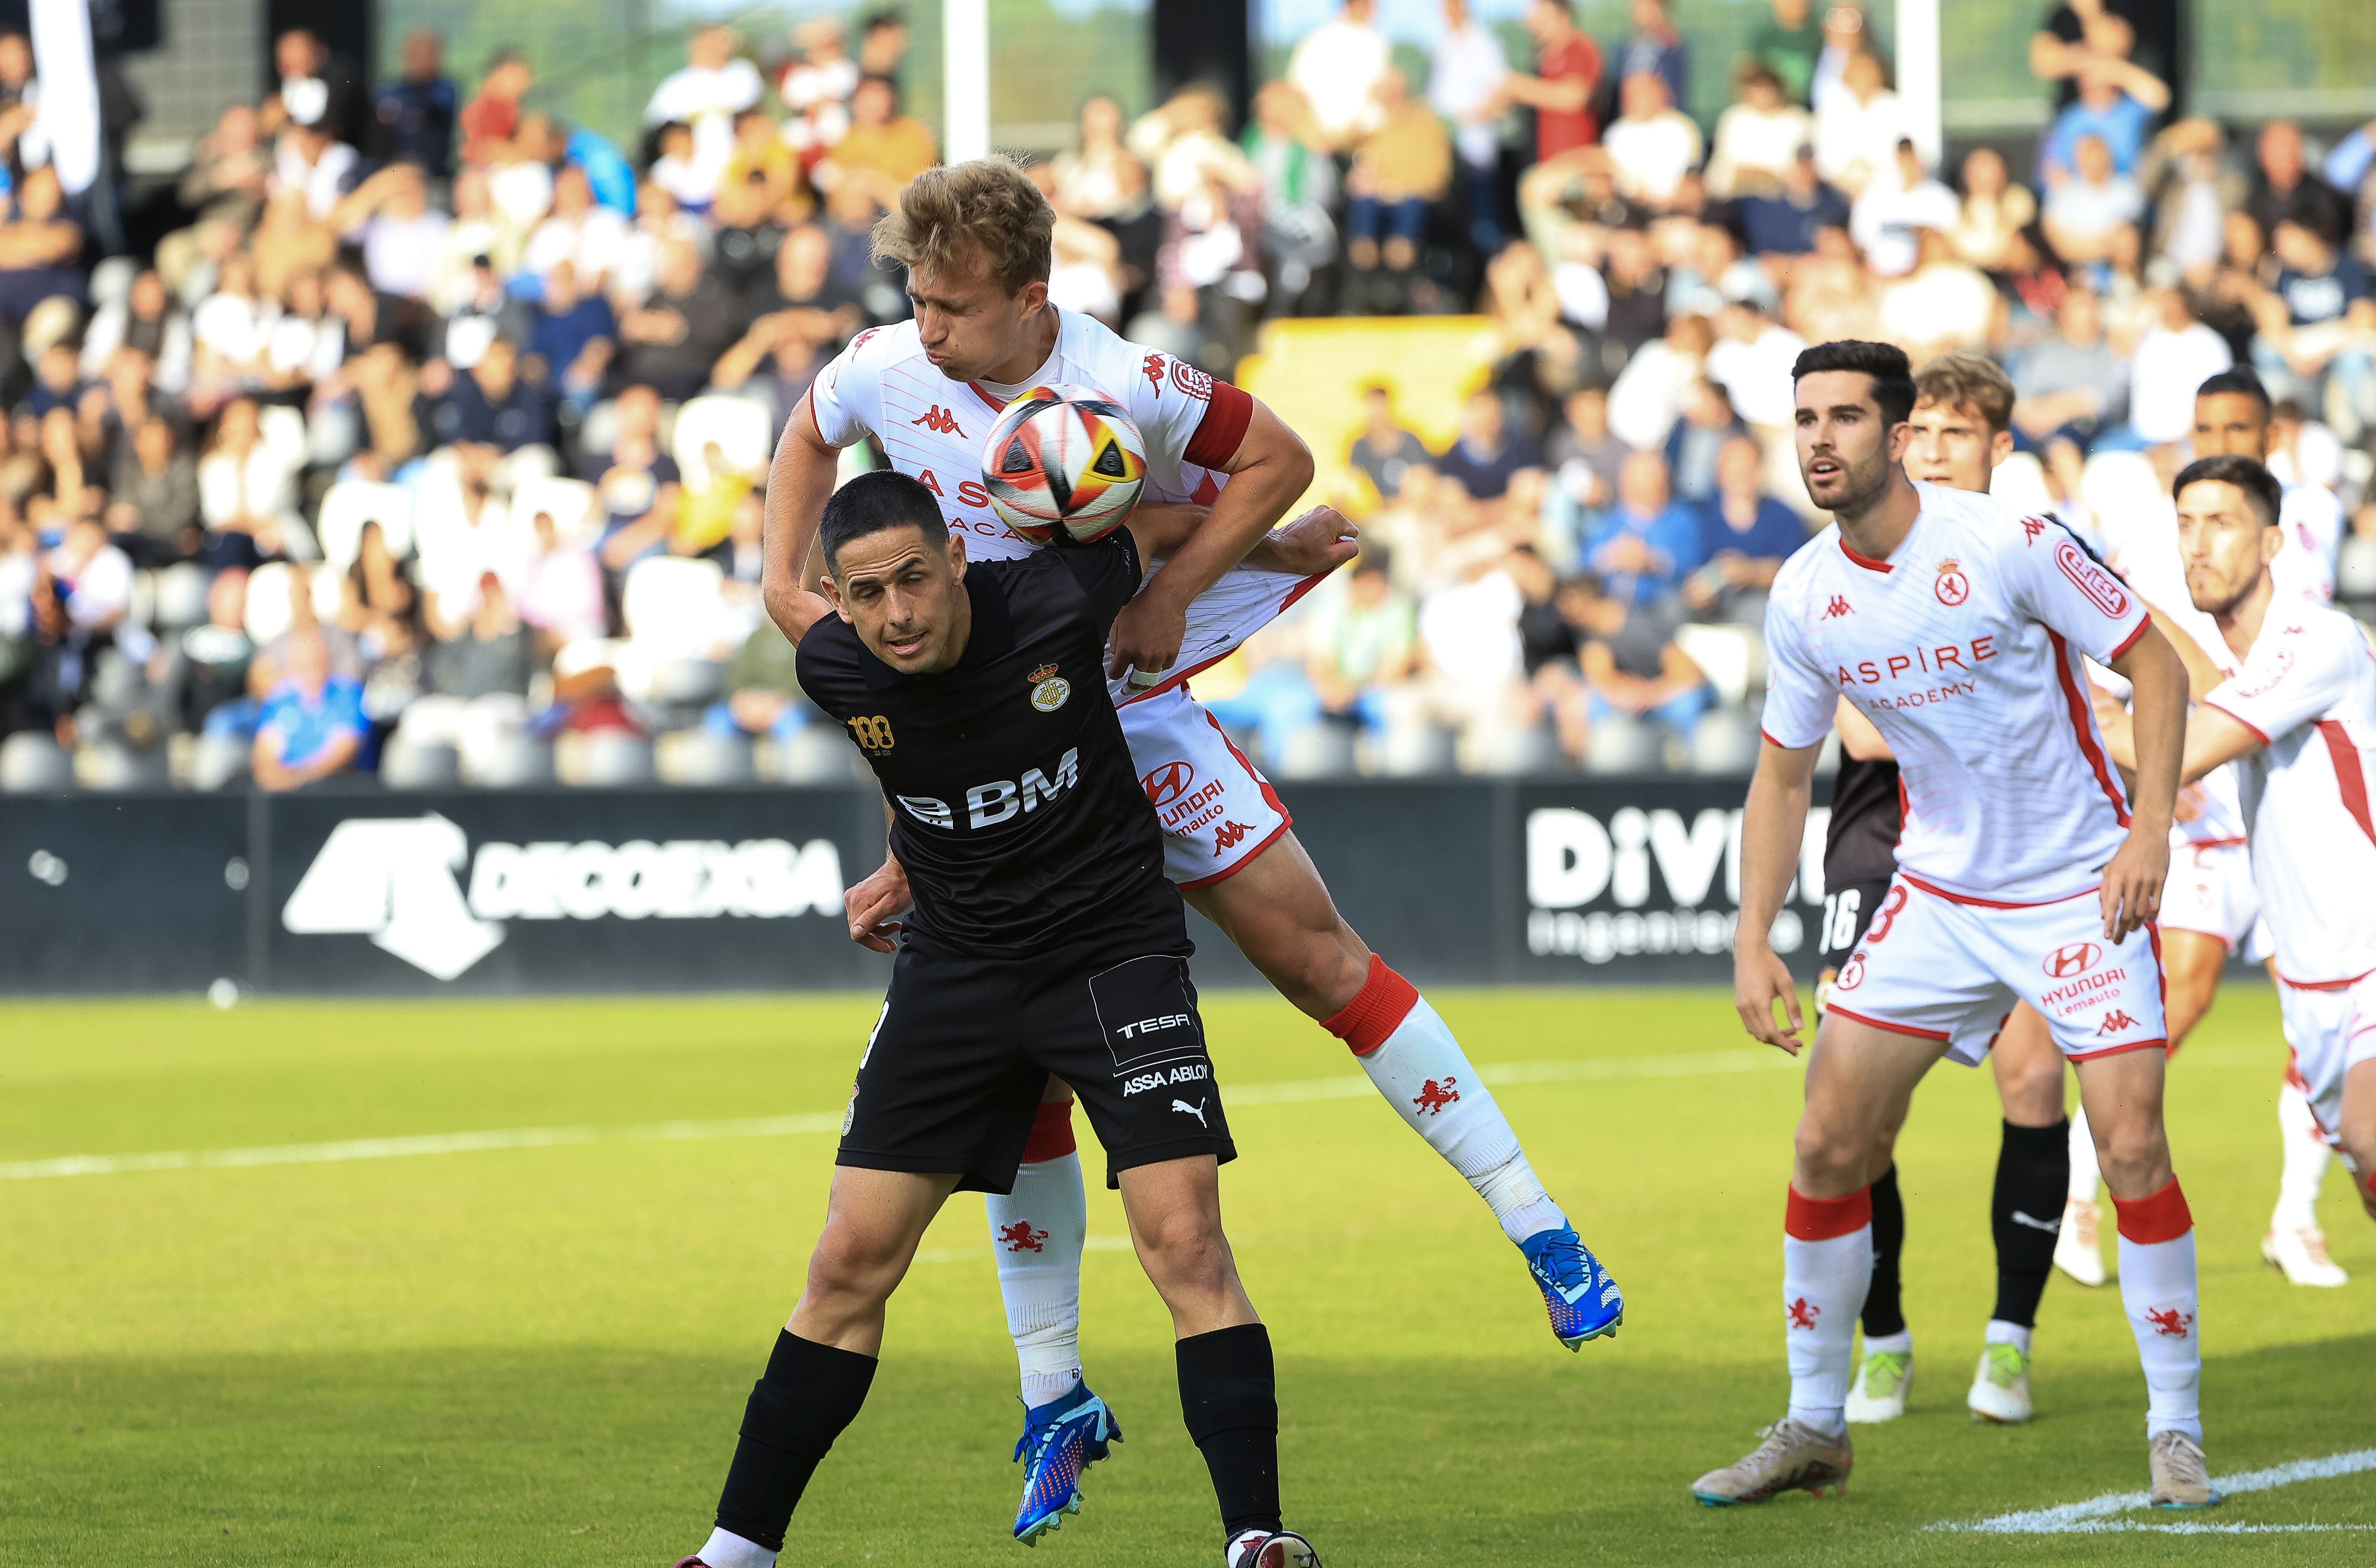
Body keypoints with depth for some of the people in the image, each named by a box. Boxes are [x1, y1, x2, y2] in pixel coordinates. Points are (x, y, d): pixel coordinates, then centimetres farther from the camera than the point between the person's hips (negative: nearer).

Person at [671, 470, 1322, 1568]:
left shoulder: (1056, 605, -22)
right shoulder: (836, 671, -16)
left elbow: (1174, 523, -1)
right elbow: (787, 593, 10)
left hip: (1114, 947, -2)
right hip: (957, 965, 2)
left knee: (1185, 1242, -16)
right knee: (852, 1260, 1)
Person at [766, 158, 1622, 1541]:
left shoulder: (1124, 388, -19)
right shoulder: (883, 373, -9)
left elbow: (1280, 457, -5)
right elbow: (809, 441, 15)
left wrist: (1173, 592, -14)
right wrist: (784, 585, 3)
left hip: (1133, 717, -2)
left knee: (1318, 955, -6)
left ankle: (1541, 1232, 2)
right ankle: (1054, 1399, 7)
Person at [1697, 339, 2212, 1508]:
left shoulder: (2005, 543, -17)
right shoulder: (1804, 598, -3)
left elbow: (2154, 661, -9)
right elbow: (1782, 777, 9)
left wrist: (2150, 827, -20)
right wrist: (1753, 942, 0)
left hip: (2080, 887, -5)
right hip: (1936, 894, 5)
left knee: (2131, 1144, -16)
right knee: (1828, 1141, -1)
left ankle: (2176, 1434, -2)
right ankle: (1814, 1429, 13)